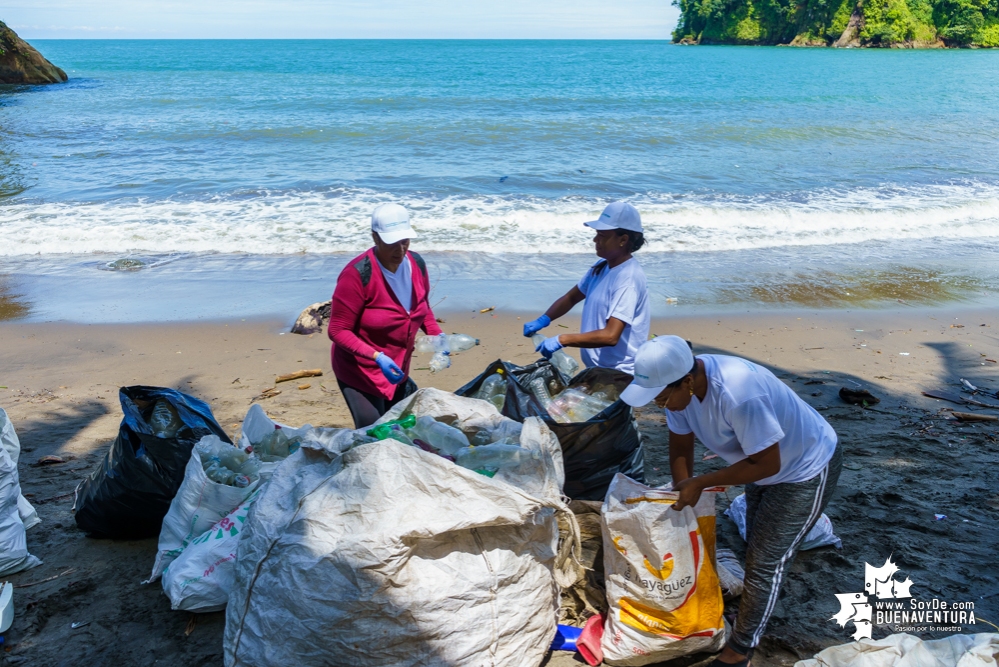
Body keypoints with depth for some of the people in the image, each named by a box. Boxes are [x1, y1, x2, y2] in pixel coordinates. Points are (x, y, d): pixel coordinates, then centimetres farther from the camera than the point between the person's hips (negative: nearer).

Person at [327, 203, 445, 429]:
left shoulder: (416, 264, -5)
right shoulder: (357, 274, -25)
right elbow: (338, 330, -21)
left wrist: (437, 335, -5)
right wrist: (377, 357, -32)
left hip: (397, 371, 7)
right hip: (361, 373, -6)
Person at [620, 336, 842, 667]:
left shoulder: (738, 395, -43)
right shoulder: (680, 383, -20)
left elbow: (767, 464, -33)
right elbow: (680, 448, -6)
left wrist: (700, 483, -29)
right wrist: (683, 500, -7)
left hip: (807, 469, -8)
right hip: (760, 458, 8)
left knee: (765, 562, -3)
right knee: (755, 546, 24)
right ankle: (757, 611, 46)